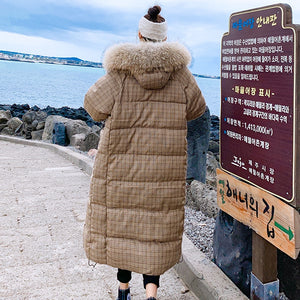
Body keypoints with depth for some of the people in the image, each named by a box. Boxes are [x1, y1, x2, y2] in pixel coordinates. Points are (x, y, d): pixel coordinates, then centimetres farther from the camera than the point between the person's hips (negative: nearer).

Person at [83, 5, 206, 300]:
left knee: (121, 221, 14)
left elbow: (95, 106, -4)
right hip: (164, 164, 1)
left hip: (124, 160, -1)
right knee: (156, 225, 10)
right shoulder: (179, 69, -2)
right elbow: (195, 108, 7)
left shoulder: (121, 67, -7)